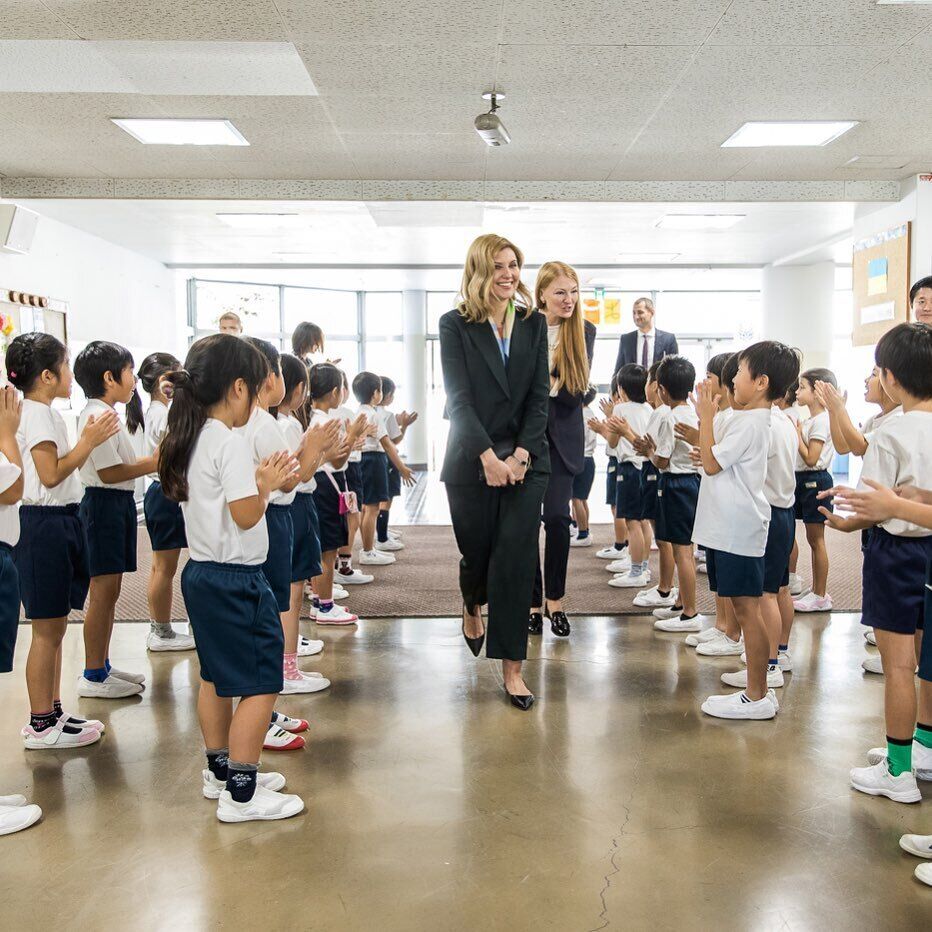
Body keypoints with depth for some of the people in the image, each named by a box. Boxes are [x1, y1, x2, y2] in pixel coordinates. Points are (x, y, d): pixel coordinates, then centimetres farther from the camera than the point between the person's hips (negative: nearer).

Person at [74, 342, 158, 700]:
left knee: (109, 590, 15)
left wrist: (151, 458, 5)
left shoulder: (104, 414, 16)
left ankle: (102, 667, 24)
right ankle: (93, 677, 5)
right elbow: (109, 472, -22)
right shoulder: (97, 416, -16)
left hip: (118, 503, 10)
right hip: (105, 504, -10)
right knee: (103, 592, -4)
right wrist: (152, 464, -15)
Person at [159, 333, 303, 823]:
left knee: (217, 676, 20)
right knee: (261, 684, -1)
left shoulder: (191, 438, 9)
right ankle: (242, 794, 4)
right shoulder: (230, 442, -19)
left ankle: (220, 771, 33)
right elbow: (246, 515, -22)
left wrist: (259, 479, 9)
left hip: (201, 574, 10)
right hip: (236, 579, -10)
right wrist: (266, 484, -5)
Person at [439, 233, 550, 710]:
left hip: (526, 460, 1)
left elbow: (539, 395, 2)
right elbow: (459, 398, -8)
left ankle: (512, 666, 4)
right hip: (471, 460, -1)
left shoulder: (534, 323, 7)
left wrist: (521, 454, -9)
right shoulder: (455, 325, -1)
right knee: (477, 551, 11)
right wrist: (489, 457, -17)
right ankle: (473, 607, 46)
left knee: (516, 559, -3)